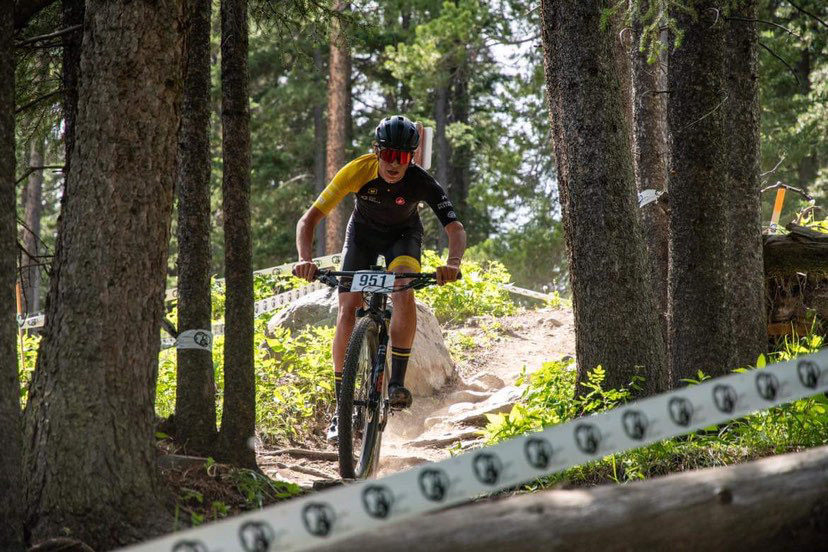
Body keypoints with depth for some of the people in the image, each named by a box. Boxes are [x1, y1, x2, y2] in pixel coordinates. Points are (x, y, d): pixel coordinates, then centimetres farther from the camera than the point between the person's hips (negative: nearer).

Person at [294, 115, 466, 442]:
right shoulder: (357, 171, -31)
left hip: (403, 234, 0)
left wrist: (453, 264, -59)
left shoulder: (421, 182, -32)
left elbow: (456, 229, -37)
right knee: (348, 310, -14)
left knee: (404, 292, -30)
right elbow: (308, 220, -30)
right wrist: (304, 259, -49)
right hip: (363, 233, 1)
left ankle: (397, 382, -21)